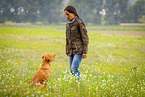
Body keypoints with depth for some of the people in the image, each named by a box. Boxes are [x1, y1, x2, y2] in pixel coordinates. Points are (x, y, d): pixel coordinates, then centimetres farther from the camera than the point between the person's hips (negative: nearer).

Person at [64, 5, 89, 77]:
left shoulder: (79, 23, -8)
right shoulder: (68, 23, 13)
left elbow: (85, 38, -9)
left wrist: (85, 51, -13)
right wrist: (67, 51, 21)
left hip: (78, 50, -7)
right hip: (71, 50, 7)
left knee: (74, 68, -18)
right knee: (71, 70, 4)